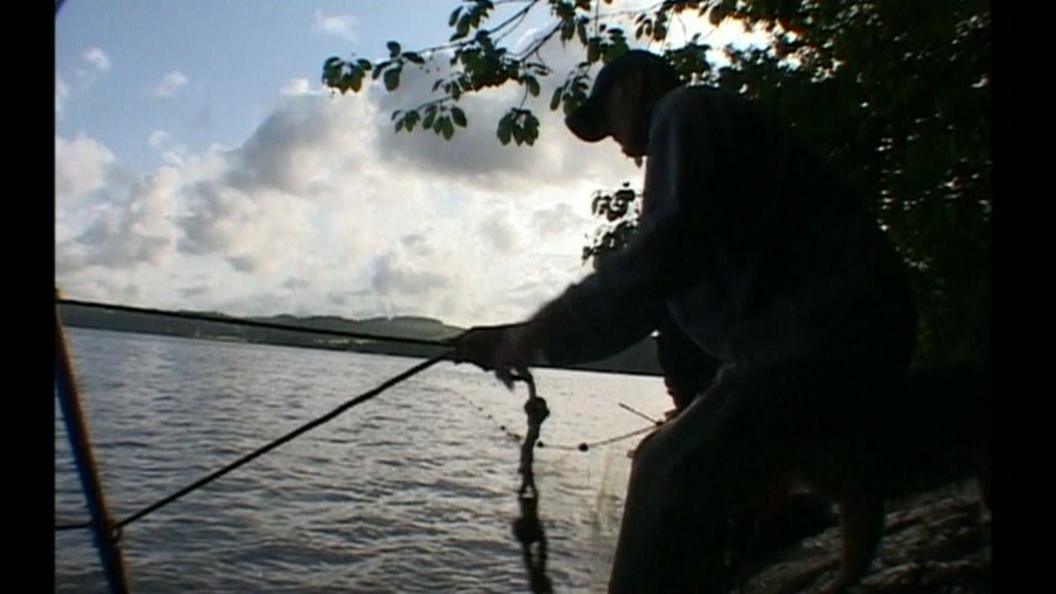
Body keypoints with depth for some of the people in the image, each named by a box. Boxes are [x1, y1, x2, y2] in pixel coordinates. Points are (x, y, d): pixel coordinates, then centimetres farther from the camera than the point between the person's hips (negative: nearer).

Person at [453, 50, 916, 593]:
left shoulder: (686, 110, -2)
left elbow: (671, 246, -22)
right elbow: (650, 302, 19)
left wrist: (544, 330, -14)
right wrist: (524, 338, 13)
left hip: (827, 332, -11)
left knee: (674, 470, -22)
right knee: (681, 467, 17)